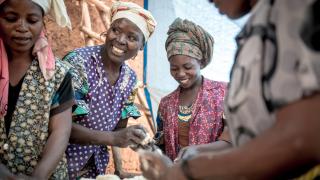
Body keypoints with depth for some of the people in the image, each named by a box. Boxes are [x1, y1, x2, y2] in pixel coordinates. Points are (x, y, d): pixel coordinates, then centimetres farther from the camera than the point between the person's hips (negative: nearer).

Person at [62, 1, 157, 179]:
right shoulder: (78, 61, -20)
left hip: (97, 164, 6)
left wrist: (138, 142, -12)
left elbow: (119, 127, 8)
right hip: (62, 163, -6)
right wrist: (112, 138, -30)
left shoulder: (130, 78, -1)